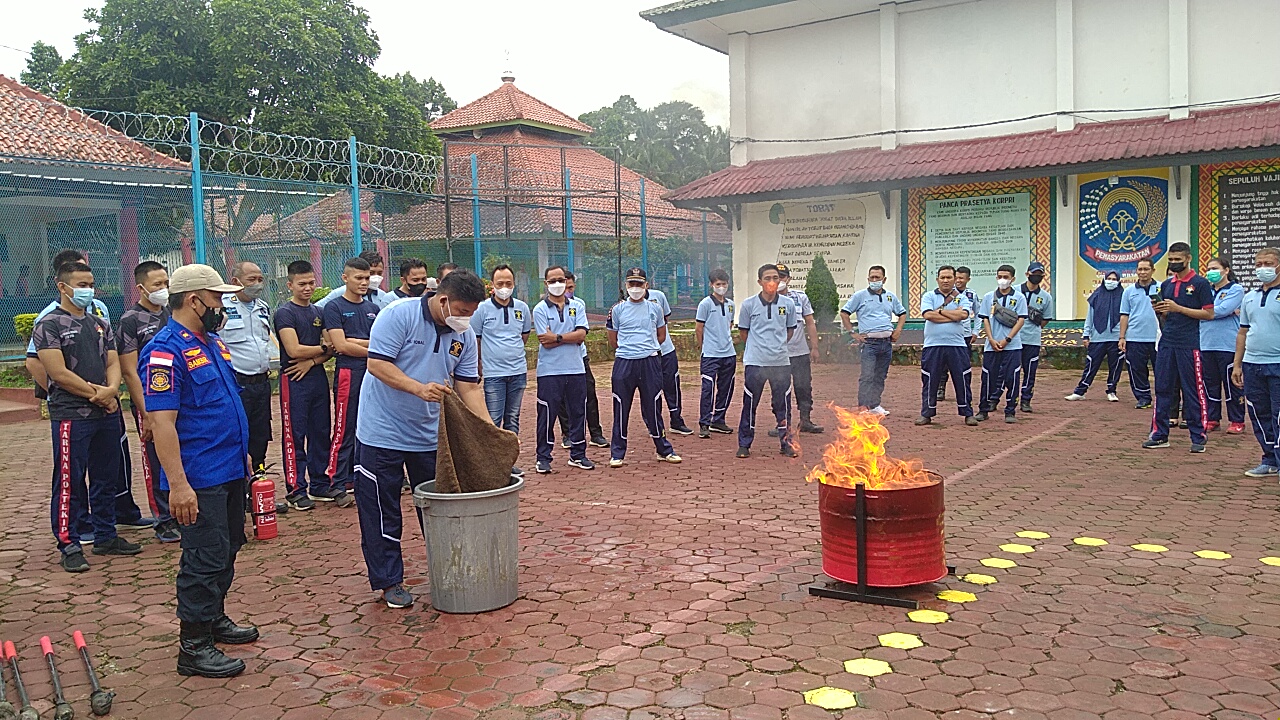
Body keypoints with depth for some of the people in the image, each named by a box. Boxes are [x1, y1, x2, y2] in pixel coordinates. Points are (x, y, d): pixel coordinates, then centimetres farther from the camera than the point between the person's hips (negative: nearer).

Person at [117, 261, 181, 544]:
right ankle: (164, 522, 13)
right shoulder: (131, 320, -8)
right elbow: (129, 372, -11)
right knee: (156, 464, 3)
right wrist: (146, 413, -14)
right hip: (150, 404, -5)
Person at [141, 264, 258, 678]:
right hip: (199, 479, -9)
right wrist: (178, 484, -26)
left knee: (226, 551, 19)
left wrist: (242, 453, 22)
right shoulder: (166, 351, -17)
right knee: (205, 558, -3)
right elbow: (161, 422, -23)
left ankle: (214, 618, 34)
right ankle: (193, 646, 8)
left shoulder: (210, 342, 13)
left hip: (230, 470, 9)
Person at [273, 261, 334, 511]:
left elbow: (330, 348, 8)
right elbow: (294, 350, -15)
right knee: (294, 436, -2)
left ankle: (320, 483, 20)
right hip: (294, 381, -6)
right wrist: (322, 348, -2)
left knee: (320, 433, 11)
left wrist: (312, 361, -9)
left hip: (318, 378, 6)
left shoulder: (318, 312, 14)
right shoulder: (285, 312, -6)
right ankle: (295, 490, 3)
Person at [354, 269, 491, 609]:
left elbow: (469, 388, 1)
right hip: (383, 432, -5)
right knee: (382, 513, 2)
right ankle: (389, 582, 14)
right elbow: (377, 364, -21)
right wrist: (420, 388, -31)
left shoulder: (464, 336, 1)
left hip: (431, 435, 5)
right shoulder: (398, 316, -16)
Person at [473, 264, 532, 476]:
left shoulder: (522, 308, 5)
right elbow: (474, 340, 4)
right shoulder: (482, 309, -5)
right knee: (493, 421, -4)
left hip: (518, 372, 4)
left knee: (513, 419, 11)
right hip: (493, 374, -4)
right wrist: (481, 364, 8)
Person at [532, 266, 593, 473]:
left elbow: (581, 335, -6)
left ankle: (578, 455, 21)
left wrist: (557, 337, -12)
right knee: (547, 415, 1)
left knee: (578, 413, 9)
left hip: (575, 370, 3)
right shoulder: (540, 310, -1)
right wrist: (570, 337, -7)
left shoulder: (577, 306, 8)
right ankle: (543, 458, 11)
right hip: (549, 371, -3)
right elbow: (545, 342, -10)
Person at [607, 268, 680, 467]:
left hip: (650, 362, 0)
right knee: (621, 408, 2)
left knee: (653, 407, 5)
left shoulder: (655, 309, 8)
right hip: (624, 363, 0)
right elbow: (613, 341, 11)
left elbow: (661, 336, 17)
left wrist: (647, 348, 13)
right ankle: (617, 453, 11)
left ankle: (664, 450, 17)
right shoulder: (617, 310, 6)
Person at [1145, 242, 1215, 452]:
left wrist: (1178, 308, -14)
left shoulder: (1200, 284, -3)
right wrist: (1160, 311, -1)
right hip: (1167, 344, 6)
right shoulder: (1166, 285, 15)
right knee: (1163, 389, 7)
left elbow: (1209, 314, -7)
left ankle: (1198, 437, 7)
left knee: (1193, 391, -1)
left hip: (1189, 345, -6)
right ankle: (1159, 435, 13)